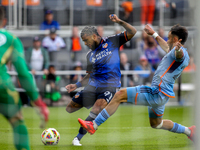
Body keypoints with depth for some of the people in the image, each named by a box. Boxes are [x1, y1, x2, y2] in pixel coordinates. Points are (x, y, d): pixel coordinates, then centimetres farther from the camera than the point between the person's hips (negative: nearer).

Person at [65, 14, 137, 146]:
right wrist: (77, 85, 12)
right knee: (70, 108, 3)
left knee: (96, 110, -28)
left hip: (109, 86, -6)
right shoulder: (90, 55, 16)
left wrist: (119, 21, -14)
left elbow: (132, 32, -2)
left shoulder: (111, 42, 3)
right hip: (93, 86, 6)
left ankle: (78, 137, -20)